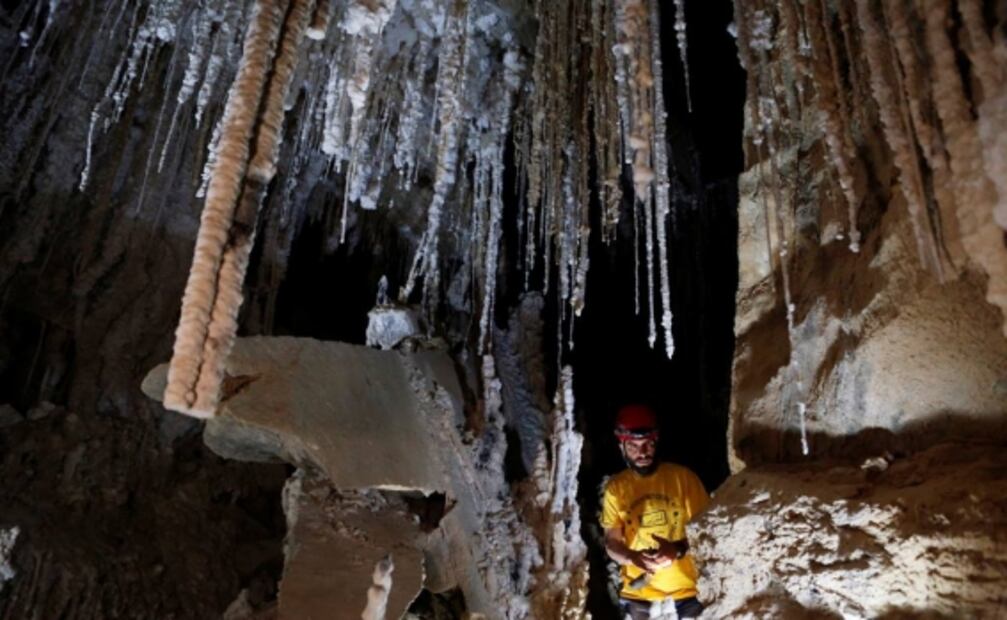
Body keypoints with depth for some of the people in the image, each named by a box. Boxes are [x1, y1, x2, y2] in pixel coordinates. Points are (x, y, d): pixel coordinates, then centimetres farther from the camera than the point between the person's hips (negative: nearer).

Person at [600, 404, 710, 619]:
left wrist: (680, 548, -23)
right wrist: (633, 558, -24)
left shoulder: (683, 477, -7)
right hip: (639, 590, 1)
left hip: (686, 587, -1)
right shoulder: (616, 487, -2)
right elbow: (611, 542, -2)